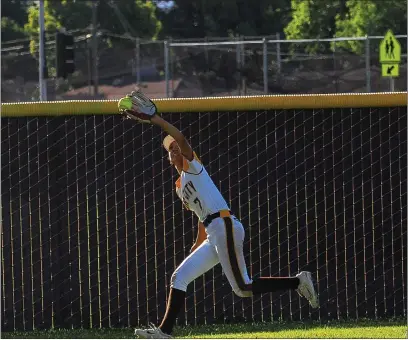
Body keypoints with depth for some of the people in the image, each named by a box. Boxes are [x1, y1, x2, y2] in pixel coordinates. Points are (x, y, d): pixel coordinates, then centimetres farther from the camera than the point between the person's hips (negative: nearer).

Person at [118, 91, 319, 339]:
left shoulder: (193, 167, 3)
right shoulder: (180, 187, 25)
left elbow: (181, 138, -15)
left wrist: (154, 119, -14)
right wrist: (197, 249, 26)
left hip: (225, 227, -9)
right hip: (213, 236, 9)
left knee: (244, 289, -13)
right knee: (179, 278, 5)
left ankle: (297, 282, -3)